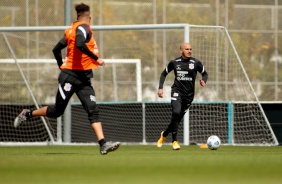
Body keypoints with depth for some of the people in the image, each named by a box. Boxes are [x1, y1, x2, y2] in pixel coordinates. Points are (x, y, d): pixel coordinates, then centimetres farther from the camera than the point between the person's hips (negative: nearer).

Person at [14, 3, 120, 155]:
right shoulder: (83, 28, -10)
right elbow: (80, 45, -29)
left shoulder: (71, 29, 15)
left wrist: (62, 66, 23)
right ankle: (27, 114, 23)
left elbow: (56, 49, 17)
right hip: (71, 76, -9)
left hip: (84, 79, 9)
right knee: (57, 111, 2)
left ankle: (103, 144, -17)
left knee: (93, 111, -6)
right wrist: (96, 59, -24)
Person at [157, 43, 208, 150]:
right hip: (177, 91, -2)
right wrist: (160, 88, 3)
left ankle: (164, 135, 34)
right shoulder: (174, 62, 1)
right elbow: (164, 74, 14)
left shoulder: (196, 63, 0)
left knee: (178, 118, 6)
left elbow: (205, 73, 13)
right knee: (176, 112, -25)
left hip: (189, 94, 2)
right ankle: (175, 141, -17)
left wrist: (204, 81, -10)